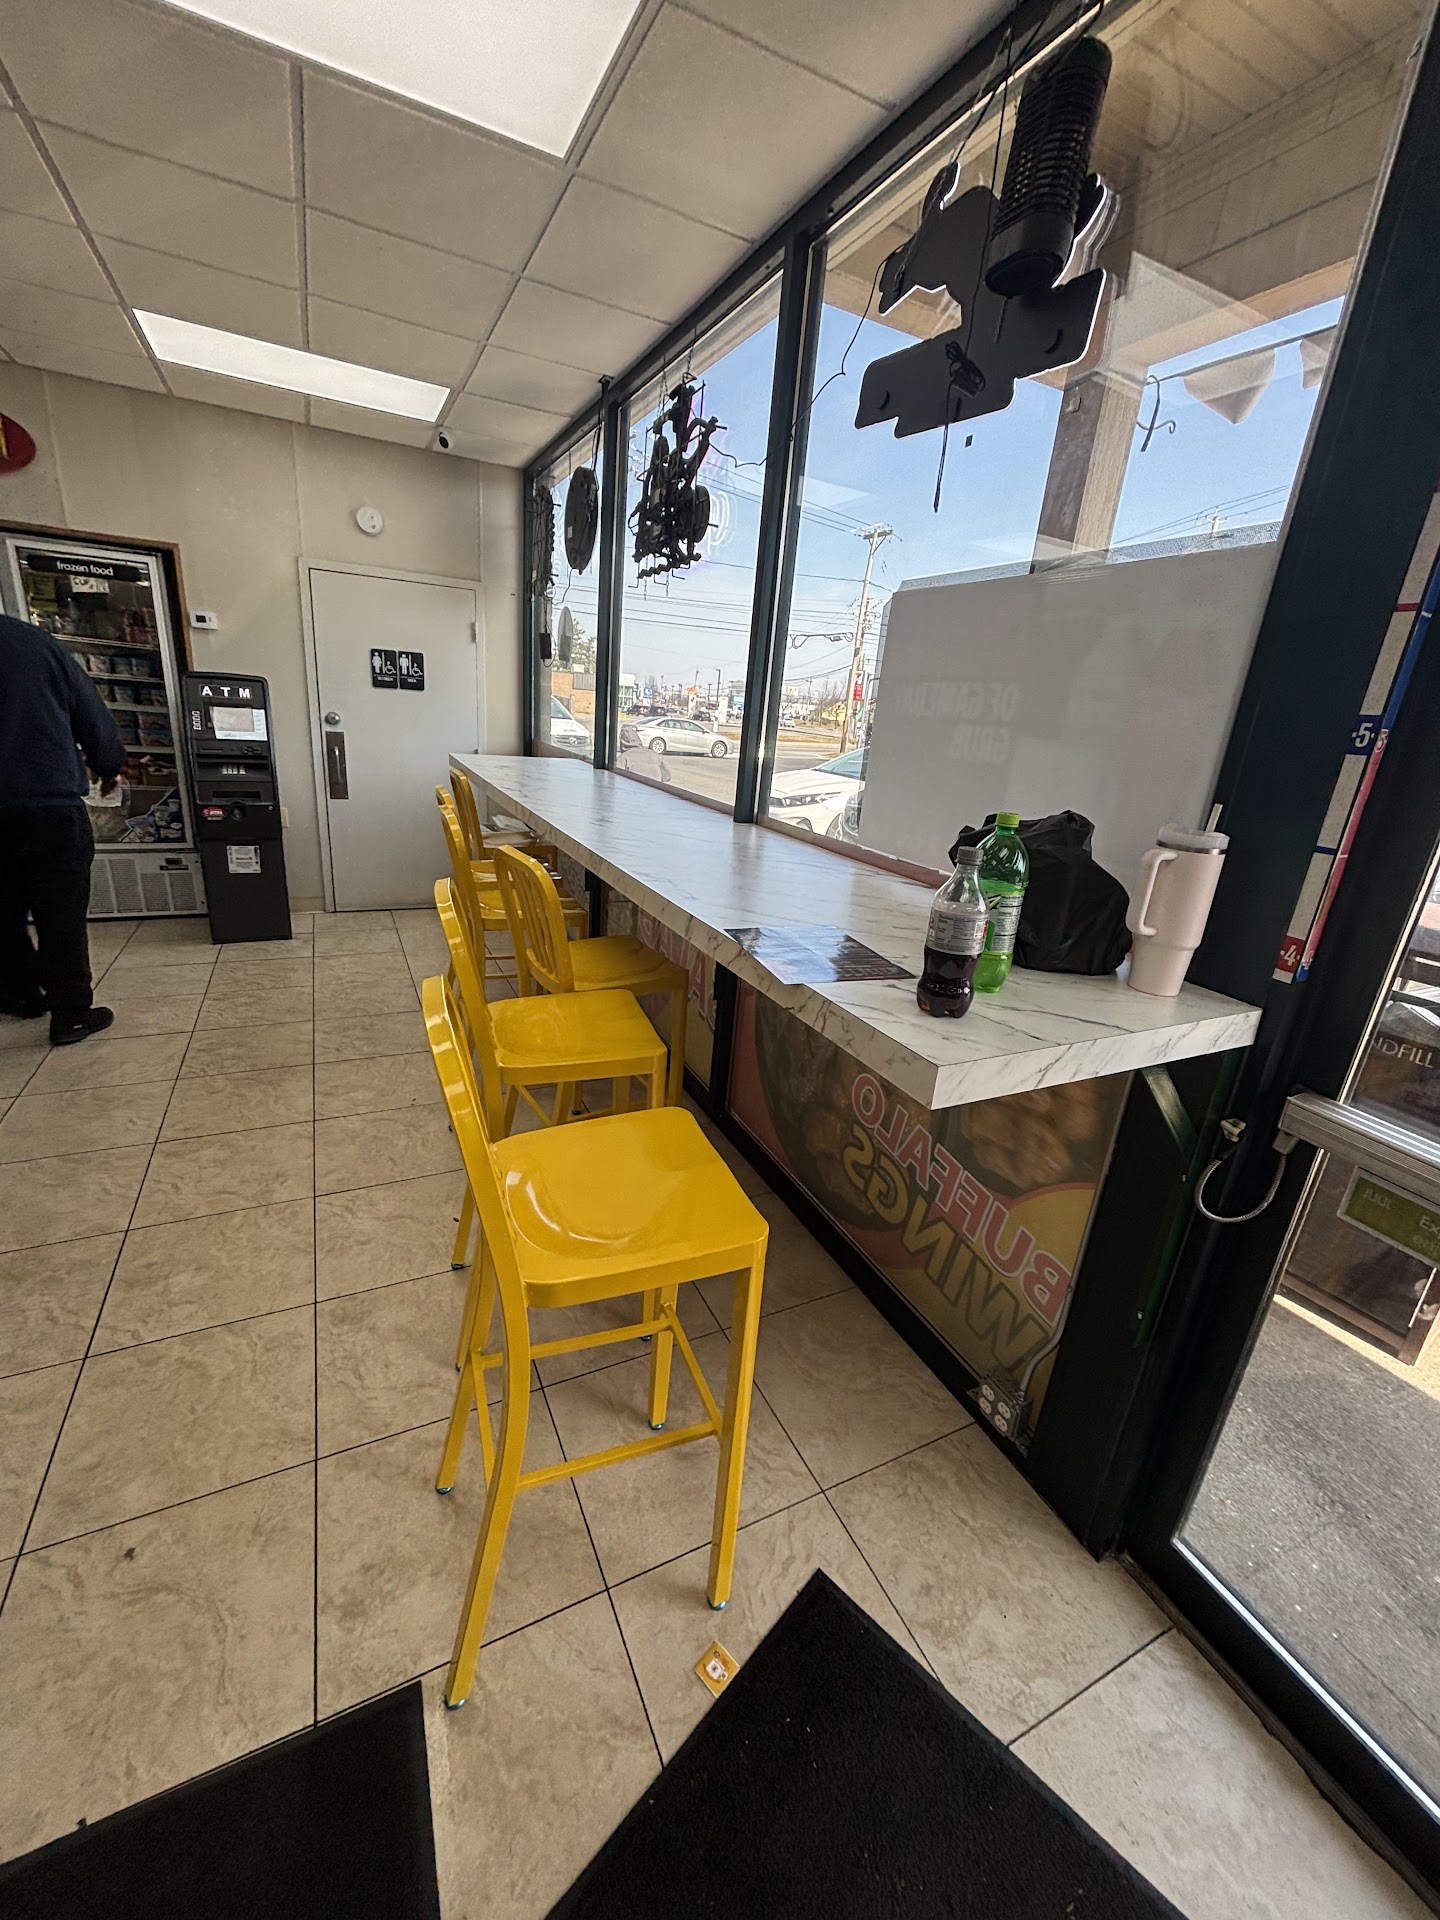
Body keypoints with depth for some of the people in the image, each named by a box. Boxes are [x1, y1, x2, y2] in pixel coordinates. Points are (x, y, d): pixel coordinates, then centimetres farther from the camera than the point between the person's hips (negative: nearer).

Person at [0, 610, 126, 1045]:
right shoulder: (40, 644, -2)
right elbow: (94, 719, 4)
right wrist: (109, 768, 23)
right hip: (51, 804, -2)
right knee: (62, 912, 2)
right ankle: (71, 1013, 5)